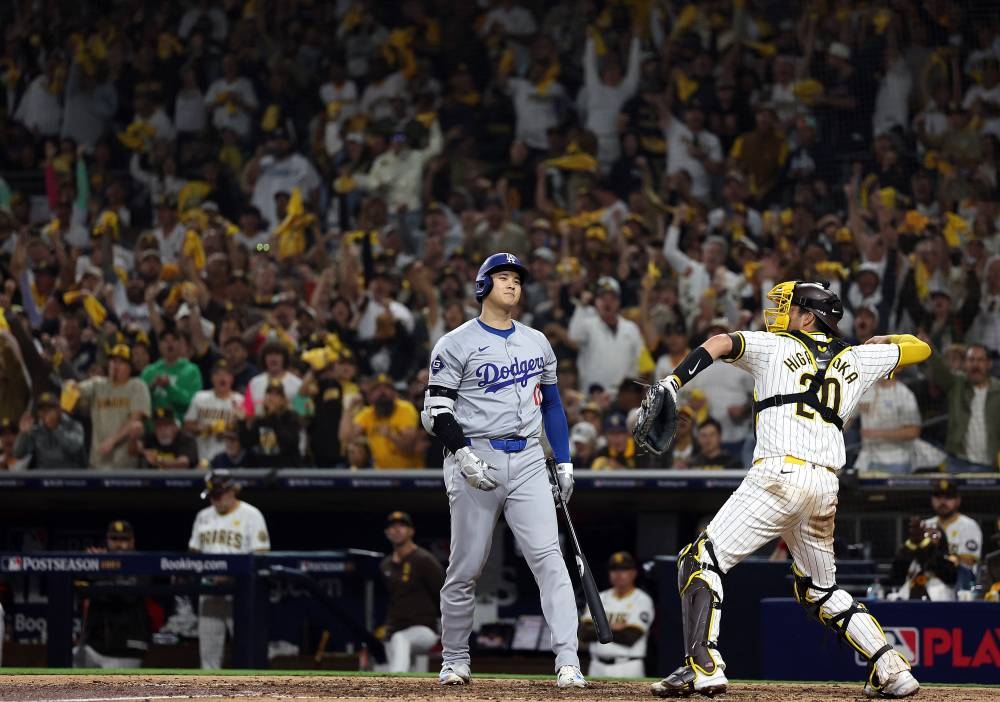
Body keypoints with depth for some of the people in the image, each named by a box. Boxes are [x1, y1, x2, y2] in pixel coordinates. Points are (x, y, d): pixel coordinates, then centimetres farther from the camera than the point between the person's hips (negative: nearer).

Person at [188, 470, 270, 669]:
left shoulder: (250, 515, -3)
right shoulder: (204, 516, 15)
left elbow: (260, 555, -9)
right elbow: (194, 552, 19)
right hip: (209, 592, 6)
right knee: (208, 646, 4)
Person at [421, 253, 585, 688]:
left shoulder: (537, 343, 16)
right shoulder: (457, 344, 0)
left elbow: (551, 404, 22)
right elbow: (436, 411, -5)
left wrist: (564, 463, 15)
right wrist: (464, 456, -18)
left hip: (527, 460, 3)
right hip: (475, 458, -3)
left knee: (548, 557, -10)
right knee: (465, 567, 1)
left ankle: (568, 663, -16)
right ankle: (454, 661, 16)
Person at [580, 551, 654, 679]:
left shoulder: (642, 600, -3)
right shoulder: (600, 598, 13)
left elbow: (630, 638, -15)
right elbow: (584, 633, 1)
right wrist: (611, 629, -10)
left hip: (628, 671, -5)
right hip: (598, 668, 5)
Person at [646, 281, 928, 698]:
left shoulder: (774, 347, 11)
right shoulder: (854, 360, 21)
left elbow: (722, 343, -5)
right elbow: (919, 348, 33)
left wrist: (672, 383, -16)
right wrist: (872, 343, 49)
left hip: (780, 473, -6)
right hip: (827, 488, 6)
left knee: (703, 560, -4)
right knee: (821, 589, 22)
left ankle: (704, 666, -21)